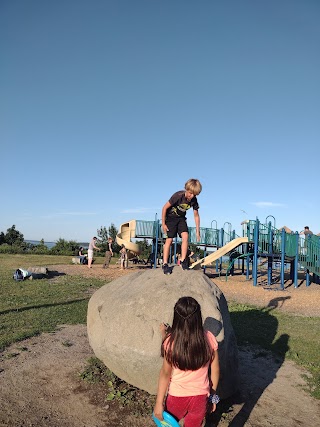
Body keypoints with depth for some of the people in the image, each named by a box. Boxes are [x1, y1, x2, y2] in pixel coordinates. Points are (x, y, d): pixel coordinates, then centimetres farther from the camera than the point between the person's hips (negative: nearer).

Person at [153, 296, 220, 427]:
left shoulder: (171, 341, -21)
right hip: (200, 397, 2)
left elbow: (165, 373, -14)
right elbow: (215, 370, -4)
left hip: (176, 397, -2)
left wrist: (159, 402, -4)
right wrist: (213, 394, 11)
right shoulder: (209, 338, -14)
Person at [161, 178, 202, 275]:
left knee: (185, 236, -15)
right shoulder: (178, 196, -29)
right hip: (170, 217, -4)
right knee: (169, 239, -10)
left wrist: (197, 231, -2)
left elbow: (196, 215, -2)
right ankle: (165, 264, -6)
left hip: (181, 218, 4)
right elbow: (165, 208, -21)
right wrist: (163, 224, -16)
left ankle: (183, 260, -7)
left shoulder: (194, 200, -15)